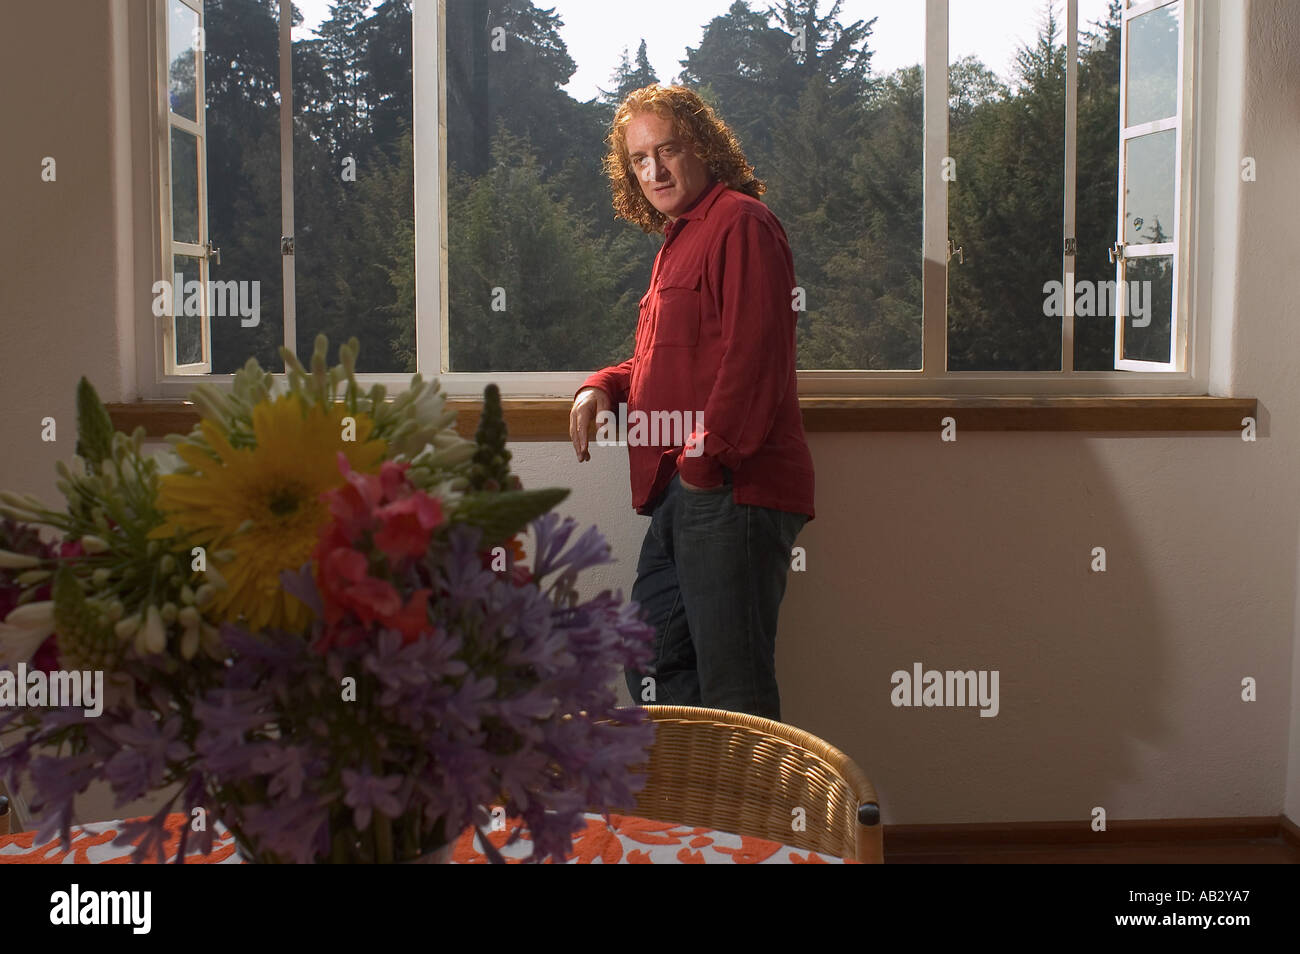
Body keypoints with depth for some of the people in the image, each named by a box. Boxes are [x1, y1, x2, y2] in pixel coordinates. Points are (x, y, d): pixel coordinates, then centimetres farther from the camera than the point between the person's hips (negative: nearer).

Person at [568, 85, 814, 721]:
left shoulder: (740, 222, -7)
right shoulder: (679, 241, 25)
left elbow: (753, 354, -18)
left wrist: (709, 454, -21)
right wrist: (604, 387, 14)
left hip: (731, 489, -11)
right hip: (683, 495, 11)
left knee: (733, 690, -7)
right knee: (654, 670, 16)